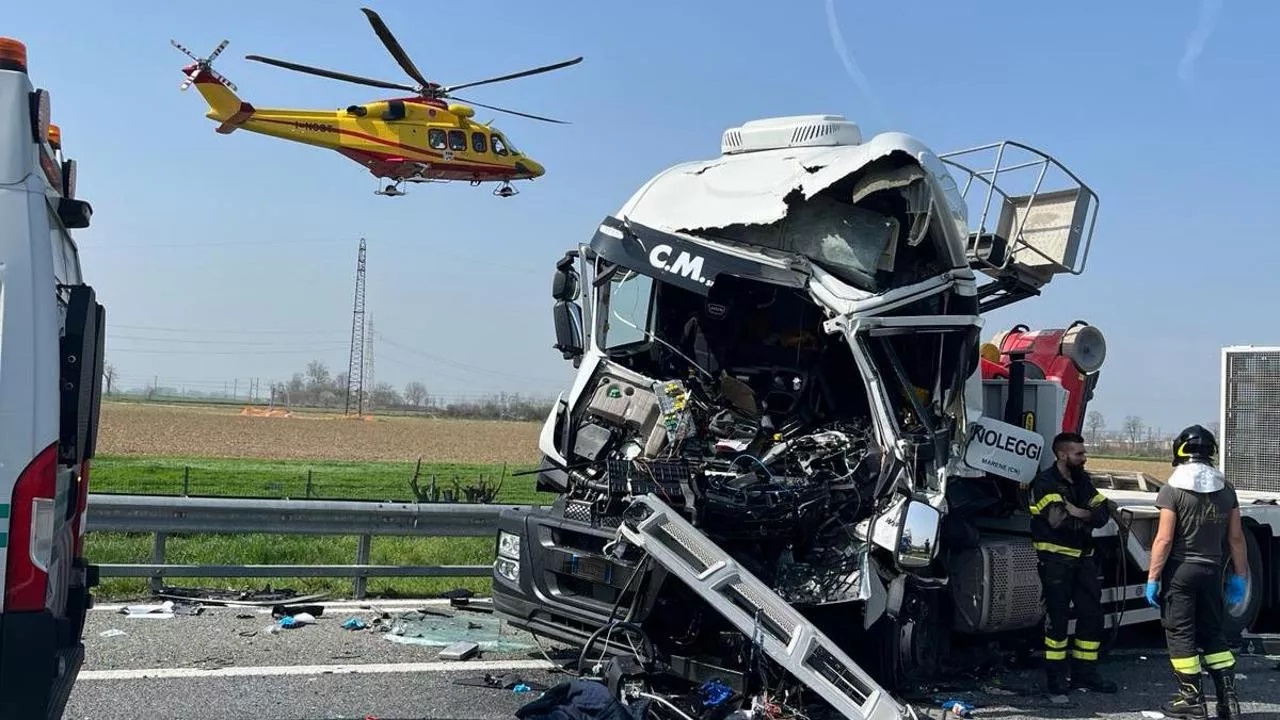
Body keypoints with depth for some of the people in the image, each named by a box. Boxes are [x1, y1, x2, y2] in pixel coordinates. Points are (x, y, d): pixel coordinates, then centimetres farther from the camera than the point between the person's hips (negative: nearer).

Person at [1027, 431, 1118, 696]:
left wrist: (1079, 513, -17)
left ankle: (1085, 671, 18)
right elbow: (1058, 520, -24)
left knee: (1092, 614, 8)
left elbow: (1104, 512, 2)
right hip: (1056, 558, -7)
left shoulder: (1083, 480, 13)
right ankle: (1056, 675, 8)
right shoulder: (1045, 482, -11)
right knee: (1057, 616, -2)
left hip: (1083, 557, 7)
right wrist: (1088, 519, -8)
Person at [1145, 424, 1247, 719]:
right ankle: (1228, 696, 12)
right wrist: (1240, 575, 14)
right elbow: (1236, 538, 5)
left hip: (1180, 570, -5)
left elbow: (1164, 539, -15)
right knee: (1212, 633, 15)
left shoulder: (1173, 490, -11)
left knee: (1180, 633, 3)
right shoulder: (1226, 489, 4)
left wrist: (1152, 578, -10)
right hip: (1212, 570, 5)